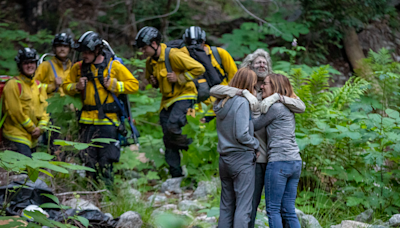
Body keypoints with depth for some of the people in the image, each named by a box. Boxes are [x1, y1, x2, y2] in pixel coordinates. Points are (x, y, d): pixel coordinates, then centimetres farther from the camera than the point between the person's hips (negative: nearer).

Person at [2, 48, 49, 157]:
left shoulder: (38, 85, 16)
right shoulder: (13, 84, -8)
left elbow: (45, 108, 13)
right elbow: (15, 111, -14)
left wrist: (41, 127, -4)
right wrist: (32, 128, -9)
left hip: (32, 138, 8)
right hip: (16, 136, -8)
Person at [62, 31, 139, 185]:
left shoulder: (113, 66, 0)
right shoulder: (79, 67, 11)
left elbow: (133, 85, 0)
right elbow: (66, 86, 19)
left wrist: (113, 85, -11)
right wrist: (77, 87, -2)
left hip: (107, 121, -4)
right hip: (87, 120, 4)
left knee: (106, 161, -6)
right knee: (88, 159, 4)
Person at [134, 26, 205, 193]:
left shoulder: (173, 55, -17)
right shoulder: (150, 62, 8)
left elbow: (198, 69, -18)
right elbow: (149, 76, 30)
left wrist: (179, 78, -19)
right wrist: (153, 81, 7)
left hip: (184, 97, -8)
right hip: (167, 101, 8)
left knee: (172, 127, -29)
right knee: (168, 141, 3)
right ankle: (176, 178, 7)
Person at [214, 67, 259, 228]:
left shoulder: (222, 103, 11)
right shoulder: (242, 102, -14)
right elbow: (242, 134, -20)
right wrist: (256, 144, -3)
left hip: (224, 159, 8)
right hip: (242, 159, -8)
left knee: (226, 206, 12)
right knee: (243, 207, -5)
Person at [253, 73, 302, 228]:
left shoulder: (275, 107, -8)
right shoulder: (287, 108, 18)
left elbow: (255, 126, 1)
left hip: (279, 162, -8)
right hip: (295, 162, 8)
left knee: (273, 209, -3)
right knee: (288, 210, 8)